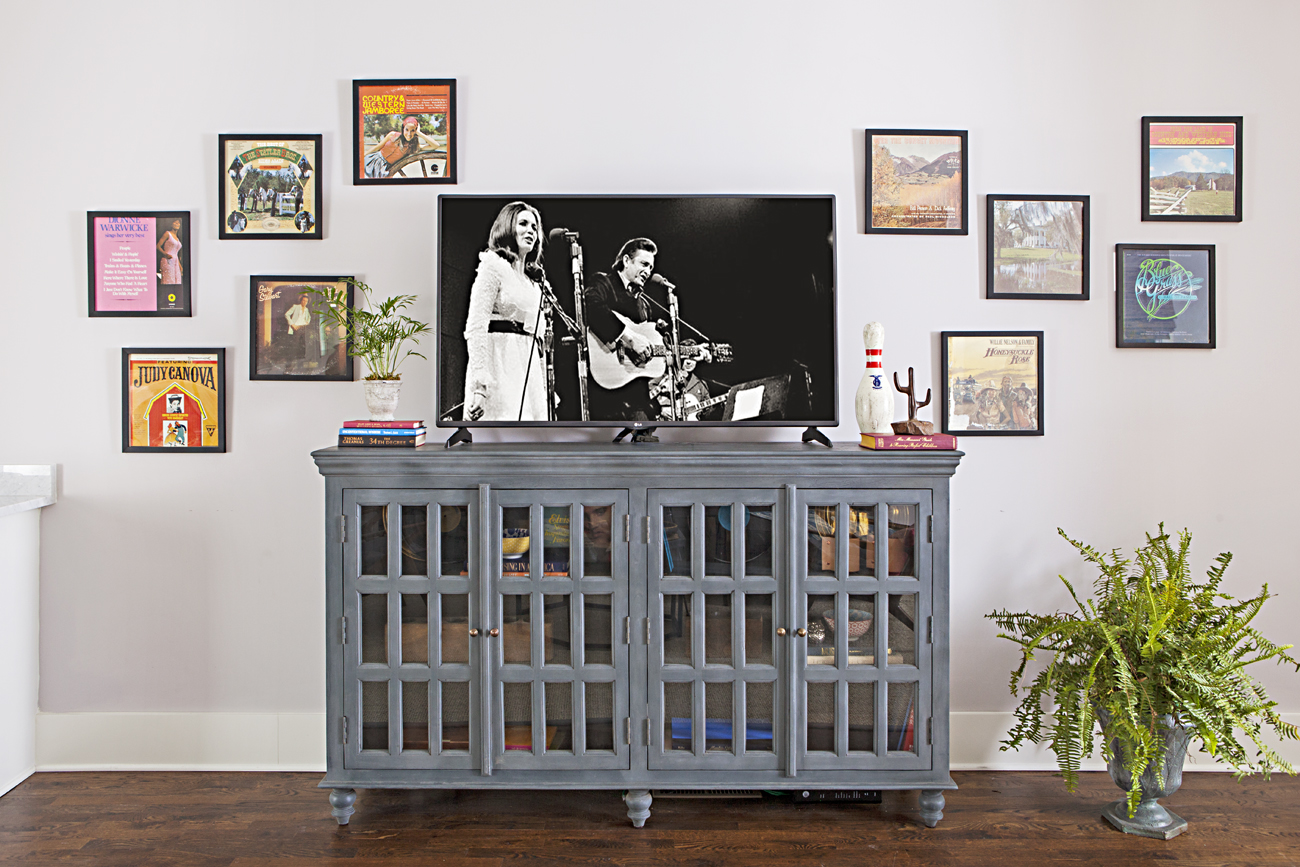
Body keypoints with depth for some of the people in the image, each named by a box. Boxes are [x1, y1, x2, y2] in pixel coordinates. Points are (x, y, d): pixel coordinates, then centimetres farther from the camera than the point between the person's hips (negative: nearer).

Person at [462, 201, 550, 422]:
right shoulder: (493, 264, -1)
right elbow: (475, 326, -12)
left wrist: (545, 386, 16)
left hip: (528, 368, 8)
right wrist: (478, 383, -23)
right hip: (499, 362, -8)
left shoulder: (533, 279, 23)